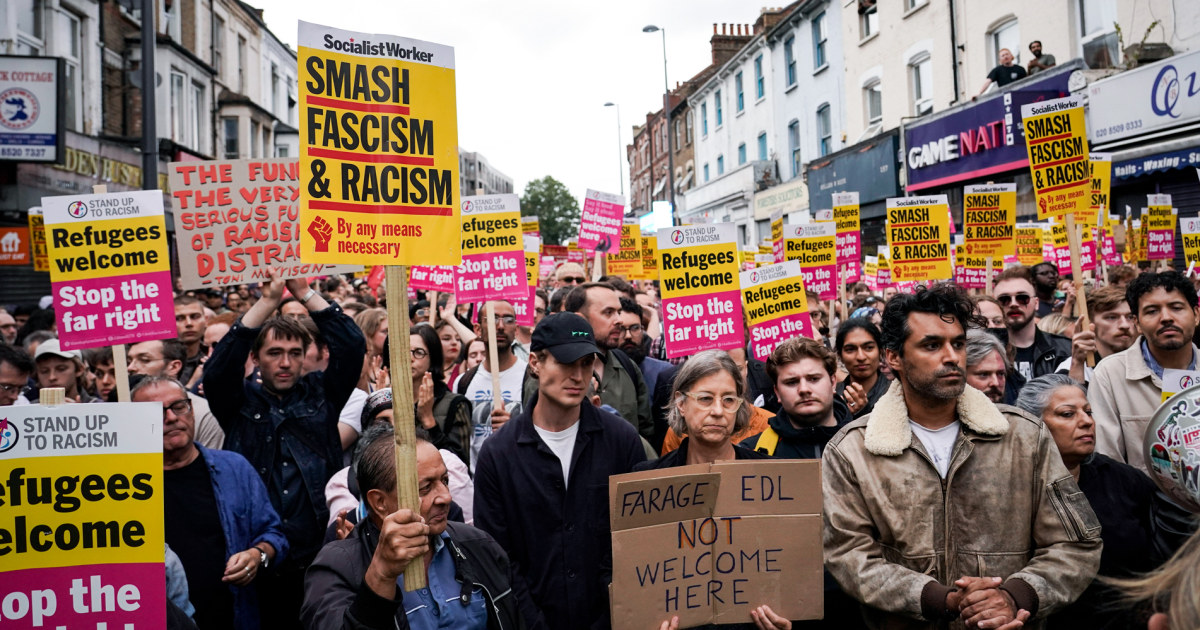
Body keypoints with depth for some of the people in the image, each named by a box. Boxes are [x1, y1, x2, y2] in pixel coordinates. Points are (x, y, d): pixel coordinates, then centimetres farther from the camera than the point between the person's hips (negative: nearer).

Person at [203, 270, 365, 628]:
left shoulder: (320, 393, 7)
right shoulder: (239, 401, 5)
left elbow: (353, 347, -4)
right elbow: (217, 369, -13)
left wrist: (305, 293, -6)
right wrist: (268, 301, -14)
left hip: (320, 555, 1)